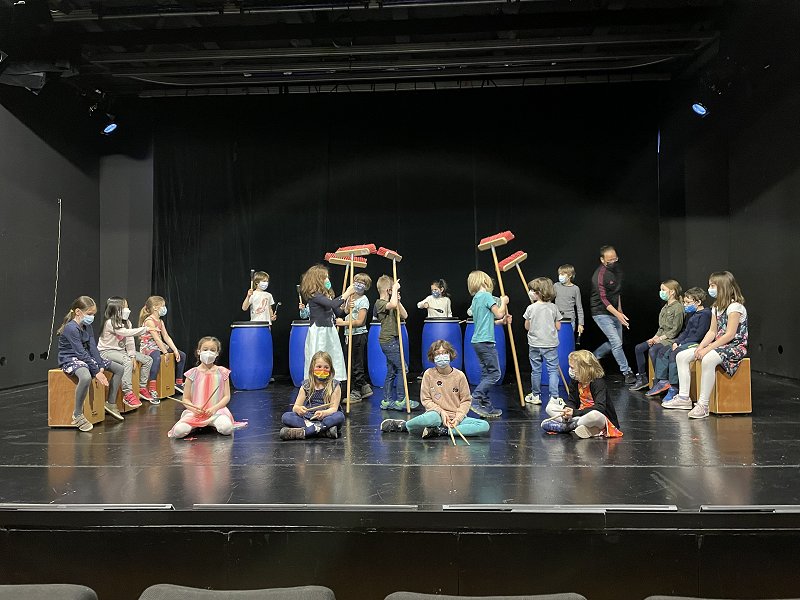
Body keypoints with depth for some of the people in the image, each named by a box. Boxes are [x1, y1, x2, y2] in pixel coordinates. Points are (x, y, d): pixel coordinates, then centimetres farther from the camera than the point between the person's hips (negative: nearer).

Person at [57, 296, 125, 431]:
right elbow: (81, 352, -25)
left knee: (119, 369, 7)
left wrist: (101, 366, -11)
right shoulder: (71, 328, -20)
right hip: (70, 359, -9)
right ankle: (77, 415, -28)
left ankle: (110, 403, 14)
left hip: (86, 358, 9)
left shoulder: (87, 327, 7)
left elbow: (93, 348, 1)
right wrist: (96, 372, -26)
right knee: (86, 377, -42)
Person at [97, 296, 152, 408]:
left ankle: (142, 388, 12)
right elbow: (126, 333, -32)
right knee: (127, 361, -37)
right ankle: (128, 394, -37)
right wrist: (145, 329, -31)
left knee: (148, 360, 2)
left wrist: (133, 356, -10)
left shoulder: (127, 323, 5)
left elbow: (130, 341, 1)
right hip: (107, 352, -9)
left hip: (121, 350, 9)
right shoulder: (110, 323, -19)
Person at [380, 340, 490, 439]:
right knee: (432, 418, -41)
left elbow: (466, 400, 3)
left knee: (484, 426, -24)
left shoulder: (459, 375, 0)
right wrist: (441, 411, -14)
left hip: (456, 418, 2)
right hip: (437, 415, -2)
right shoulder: (428, 374, -1)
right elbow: (425, 399, 1)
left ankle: (441, 431, -24)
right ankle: (401, 425, -12)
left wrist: (458, 418, -12)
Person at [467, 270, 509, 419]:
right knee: (494, 373, -6)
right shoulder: (486, 295, -9)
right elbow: (499, 313, -12)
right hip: (485, 341, -9)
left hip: (477, 340, 9)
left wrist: (502, 321, 21)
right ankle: (475, 399, -12)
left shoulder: (475, 298, 17)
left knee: (486, 374, 10)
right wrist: (503, 301, 4)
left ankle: (486, 407, 10)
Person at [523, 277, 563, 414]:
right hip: (550, 344, 0)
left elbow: (527, 327, 0)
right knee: (553, 370, 1)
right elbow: (558, 327, 1)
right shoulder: (553, 308, -3)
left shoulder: (531, 308, -8)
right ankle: (554, 398, -5)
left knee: (536, 370, 11)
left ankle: (535, 396, 21)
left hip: (534, 345, 0)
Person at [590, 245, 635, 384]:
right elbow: (603, 299, -25)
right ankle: (627, 372, -2)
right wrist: (618, 314, -33)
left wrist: (619, 309, 18)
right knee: (616, 343, -12)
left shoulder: (617, 269, 4)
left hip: (614, 311, 8)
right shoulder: (599, 275, -21)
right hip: (601, 312, -8)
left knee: (615, 342, 12)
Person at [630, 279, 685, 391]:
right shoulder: (665, 307, 17)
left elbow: (676, 329, -15)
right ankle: (642, 378, 1)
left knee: (653, 350, -31)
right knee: (639, 348, -5)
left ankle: (659, 381, -21)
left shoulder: (678, 307, -11)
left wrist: (661, 338, -15)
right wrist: (655, 338, 3)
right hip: (661, 338, 9)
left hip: (672, 339, -9)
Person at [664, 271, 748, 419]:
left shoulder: (735, 306, -15)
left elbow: (730, 335, -21)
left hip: (736, 347, -10)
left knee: (708, 360, -39)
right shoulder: (716, 307, 14)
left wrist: (707, 349, -22)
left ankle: (703, 404, -34)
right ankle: (683, 398, 0)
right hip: (719, 345, 10)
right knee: (681, 356, 1)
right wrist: (701, 347, -5)